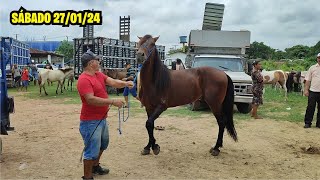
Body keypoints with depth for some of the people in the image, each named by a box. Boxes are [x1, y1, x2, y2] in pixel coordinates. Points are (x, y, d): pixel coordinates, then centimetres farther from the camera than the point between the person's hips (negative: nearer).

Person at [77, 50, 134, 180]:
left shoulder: (99, 75, 8)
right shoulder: (84, 79, -21)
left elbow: (113, 82, -1)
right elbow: (90, 100, -31)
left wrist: (125, 83, -20)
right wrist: (113, 102, -31)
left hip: (102, 118, 10)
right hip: (91, 121, -10)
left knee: (103, 144, 27)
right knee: (92, 150, -2)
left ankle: (95, 166, 47)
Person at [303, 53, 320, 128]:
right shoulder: (312, 68, 5)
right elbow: (308, 80, 3)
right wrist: (306, 90, -4)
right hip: (313, 91, -1)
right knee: (310, 107, 1)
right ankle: (307, 123, 9)